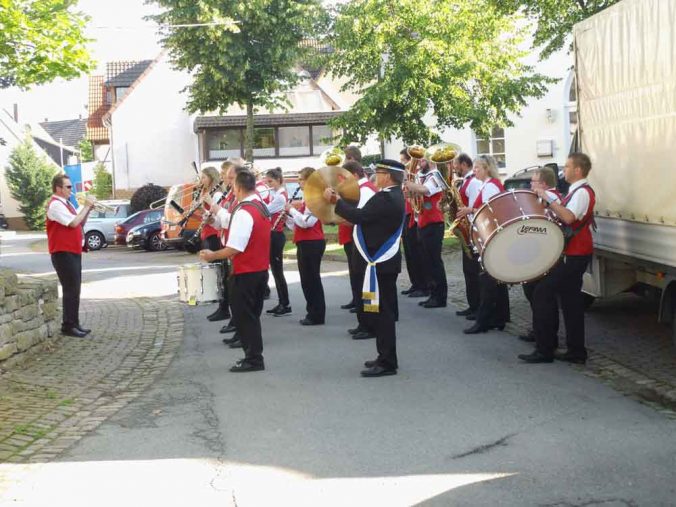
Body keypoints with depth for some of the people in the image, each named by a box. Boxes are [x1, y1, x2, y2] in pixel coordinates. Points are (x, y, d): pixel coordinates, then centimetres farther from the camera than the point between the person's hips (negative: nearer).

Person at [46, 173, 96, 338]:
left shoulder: (67, 204, 15)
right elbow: (74, 223, -24)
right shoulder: (56, 204, -15)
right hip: (63, 253, -10)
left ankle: (74, 324, 18)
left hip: (73, 252, 10)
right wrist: (86, 206, -14)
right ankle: (68, 326, -4)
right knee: (71, 290, -9)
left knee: (74, 290, 12)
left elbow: (80, 223, 18)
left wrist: (88, 209, 3)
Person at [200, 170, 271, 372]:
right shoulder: (262, 207, 7)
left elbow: (235, 248, -24)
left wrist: (212, 255, -10)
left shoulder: (243, 212, -22)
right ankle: (254, 355, 23)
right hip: (261, 269, 9)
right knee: (252, 315, 17)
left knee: (244, 316, 0)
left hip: (245, 273, -9)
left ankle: (253, 359, 3)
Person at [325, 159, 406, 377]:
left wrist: (335, 200, -13)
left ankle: (387, 363, -1)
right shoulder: (394, 195, 14)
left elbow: (358, 216, -25)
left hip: (380, 263, -11)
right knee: (384, 311, 16)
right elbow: (365, 215, 13)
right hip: (386, 261, 11)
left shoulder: (385, 198, -20)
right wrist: (340, 200, 6)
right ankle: (387, 357, 25)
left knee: (381, 312, -6)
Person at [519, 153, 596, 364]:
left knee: (543, 293, -12)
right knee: (570, 299, 12)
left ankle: (544, 350, -10)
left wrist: (548, 199, -25)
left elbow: (568, 217, -31)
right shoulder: (577, 191, 18)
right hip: (574, 253, 11)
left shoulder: (582, 192, -15)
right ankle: (576, 351, 17)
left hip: (574, 255, -11)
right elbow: (566, 217, 22)